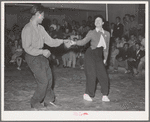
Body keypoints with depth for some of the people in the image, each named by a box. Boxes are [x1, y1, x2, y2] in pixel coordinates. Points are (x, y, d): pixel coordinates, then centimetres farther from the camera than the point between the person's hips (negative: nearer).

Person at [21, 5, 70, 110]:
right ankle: (35, 103, 12)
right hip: (33, 57, -8)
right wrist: (42, 51, -21)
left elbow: (50, 41, 12)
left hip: (41, 56, 8)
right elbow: (27, 47, -20)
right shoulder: (28, 29, -17)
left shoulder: (40, 28, 9)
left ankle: (48, 100, 29)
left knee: (49, 78, 13)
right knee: (43, 81, -6)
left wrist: (63, 41, 5)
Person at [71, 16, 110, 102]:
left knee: (103, 75, -2)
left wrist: (105, 58, 15)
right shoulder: (91, 33, 2)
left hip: (99, 56, 4)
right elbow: (84, 41, -8)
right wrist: (75, 43, -25)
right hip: (90, 54, -4)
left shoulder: (107, 34, 12)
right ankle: (87, 94, 6)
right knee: (92, 75, -8)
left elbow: (106, 47, 16)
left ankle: (105, 95, 8)